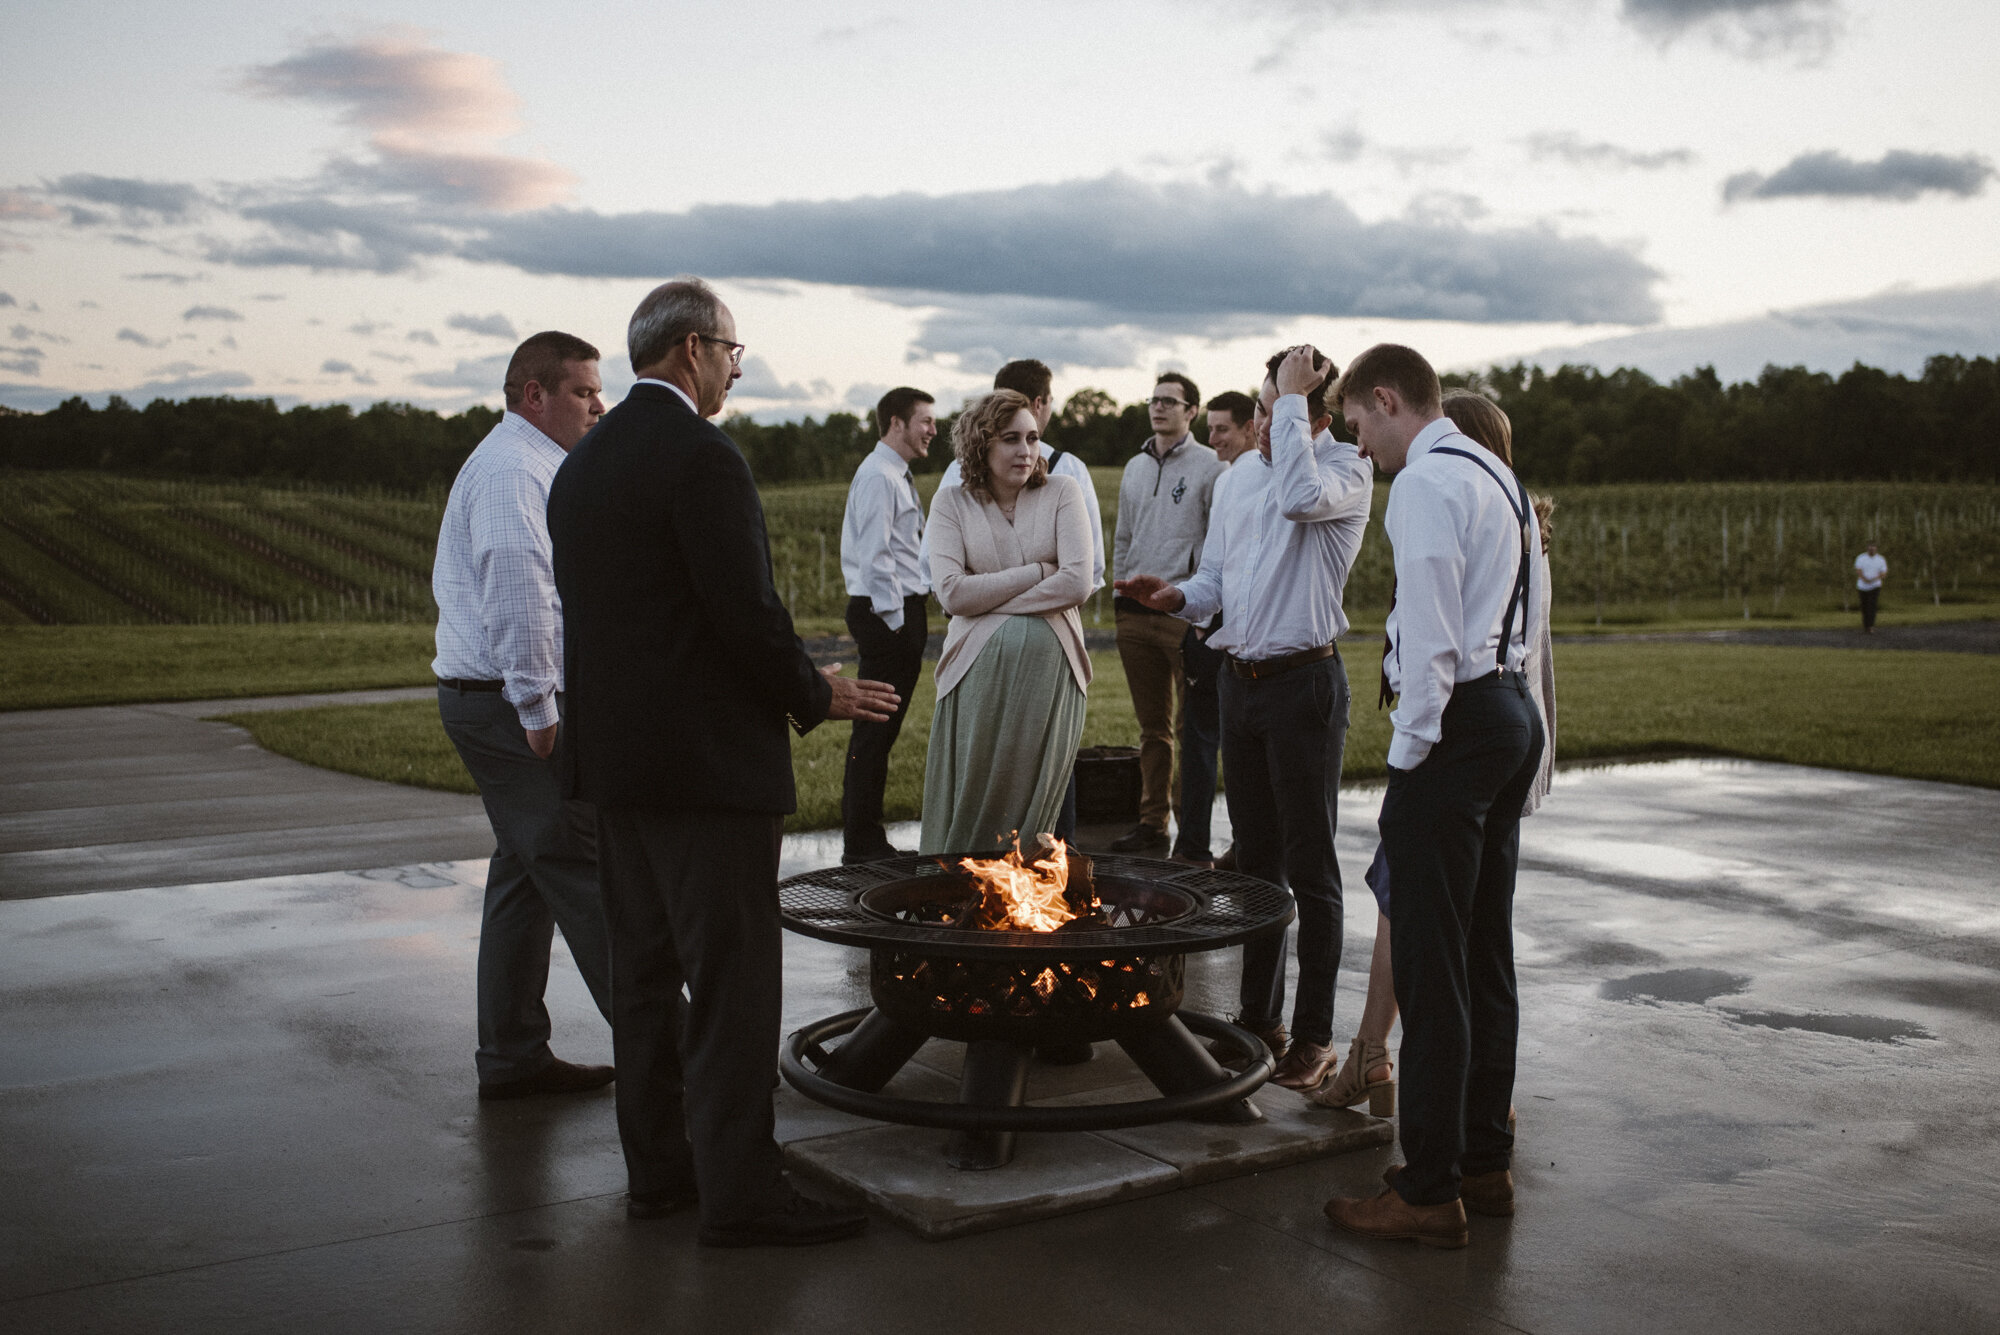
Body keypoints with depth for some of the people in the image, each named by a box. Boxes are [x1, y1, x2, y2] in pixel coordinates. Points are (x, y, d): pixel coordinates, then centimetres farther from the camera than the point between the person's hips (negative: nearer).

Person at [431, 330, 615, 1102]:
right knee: (586, 872, -8)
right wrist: (539, 710, -22)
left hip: (486, 699, 11)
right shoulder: (513, 471, -14)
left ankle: (512, 1058, 18)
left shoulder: (526, 466, 21)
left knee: (526, 873, 12)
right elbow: (517, 594, -23)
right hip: (514, 703, -11)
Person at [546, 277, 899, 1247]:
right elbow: (747, 614, -20)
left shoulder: (581, 464, 12)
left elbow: (596, 616, 14)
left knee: (645, 974, 14)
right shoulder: (703, 457, -15)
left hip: (614, 759, 9)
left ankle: (657, 1169, 23)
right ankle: (738, 1193, 2)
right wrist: (816, 696, -3)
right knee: (729, 982, -3)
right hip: (706, 763, -9)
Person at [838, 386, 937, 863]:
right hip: (886, 614, -10)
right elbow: (874, 558, -18)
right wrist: (895, 621, -18)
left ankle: (866, 836, 18)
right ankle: (861, 842, -2)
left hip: (903, 611, 10)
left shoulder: (898, 477, 19)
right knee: (875, 729, -6)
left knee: (882, 729, 12)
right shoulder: (877, 476, -13)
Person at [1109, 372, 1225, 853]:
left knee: (1193, 725, -4)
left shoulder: (1209, 467, -2)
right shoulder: (1135, 467, 16)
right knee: (1152, 726, 11)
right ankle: (1152, 822, 16)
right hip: (1136, 614, 6)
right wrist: (1120, 591, 14)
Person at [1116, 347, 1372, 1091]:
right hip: (1241, 680, 7)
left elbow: (1302, 495, -31)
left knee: (1310, 866, -1)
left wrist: (1295, 399, -21)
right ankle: (1259, 1016, 24)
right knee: (1256, 858, 14)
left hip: (1304, 681, -7)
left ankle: (1314, 1035, 7)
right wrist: (1174, 596, -2)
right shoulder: (1243, 478, 15)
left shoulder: (1346, 470, -7)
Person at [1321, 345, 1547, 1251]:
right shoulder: (1499, 477, 18)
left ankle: (1429, 1192, 2)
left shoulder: (1425, 483, -13)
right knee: (1486, 949, 16)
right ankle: (1485, 1160, 26)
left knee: (1428, 961, -5)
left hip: (1456, 723, -10)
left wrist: (1408, 752, -14)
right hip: (1513, 712, 10)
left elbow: (1430, 634, -20)